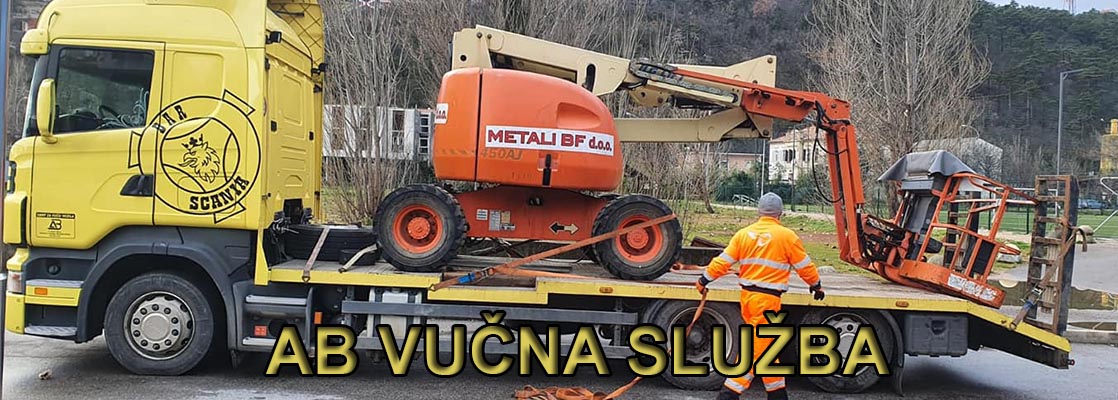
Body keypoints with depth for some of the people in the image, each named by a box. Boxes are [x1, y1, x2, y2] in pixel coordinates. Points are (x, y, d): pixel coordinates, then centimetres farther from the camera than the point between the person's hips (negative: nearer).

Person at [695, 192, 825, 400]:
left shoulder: (744, 233, 5)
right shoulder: (787, 236, -6)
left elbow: (722, 261, 4)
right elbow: (805, 266, 3)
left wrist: (704, 280, 16)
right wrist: (816, 286, 20)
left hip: (747, 296, 6)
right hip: (768, 299, -6)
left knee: (767, 346, 18)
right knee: (756, 348, -2)